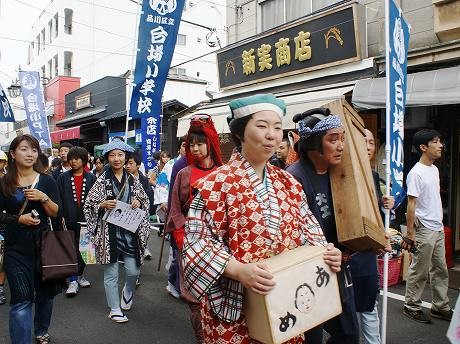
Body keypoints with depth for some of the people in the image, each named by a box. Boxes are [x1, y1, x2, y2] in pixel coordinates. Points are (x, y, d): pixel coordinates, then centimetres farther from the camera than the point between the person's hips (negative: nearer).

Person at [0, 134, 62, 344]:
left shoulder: (47, 181, 1)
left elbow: (56, 213, 0)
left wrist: (43, 198, -17)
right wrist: (18, 219, -15)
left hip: (44, 244, 2)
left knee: (45, 293, 15)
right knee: (21, 300, -6)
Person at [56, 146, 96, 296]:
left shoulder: (91, 178, 4)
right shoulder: (63, 178, 3)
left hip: (86, 219, 1)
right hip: (69, 220, -1)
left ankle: (80, 275, 28)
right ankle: (73, 281, 5)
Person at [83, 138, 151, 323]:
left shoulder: (132, 180, 6)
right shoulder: (102, 180, -3)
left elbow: (145, 200, 15)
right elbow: (88, 204, -1)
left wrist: (138, 202, -7)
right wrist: (103, 205, -19)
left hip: (130, 231, 3)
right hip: (109, 232, -2)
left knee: (133, 270, 4)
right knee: (111, 273, 5)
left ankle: (128, 291, 37)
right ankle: (115, 310, 21)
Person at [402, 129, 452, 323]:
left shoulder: (435, 169, 11)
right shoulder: (416, 173, -16)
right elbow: (411, 204, -18)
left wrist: (440, 224, 17)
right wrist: (410, 232, -18)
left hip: (438, 228, 9)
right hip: (424, 229, -9)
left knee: (440, 270, 16)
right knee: (419, 272, 2)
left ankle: (440, 307, 28)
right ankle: (411, 306, 17)